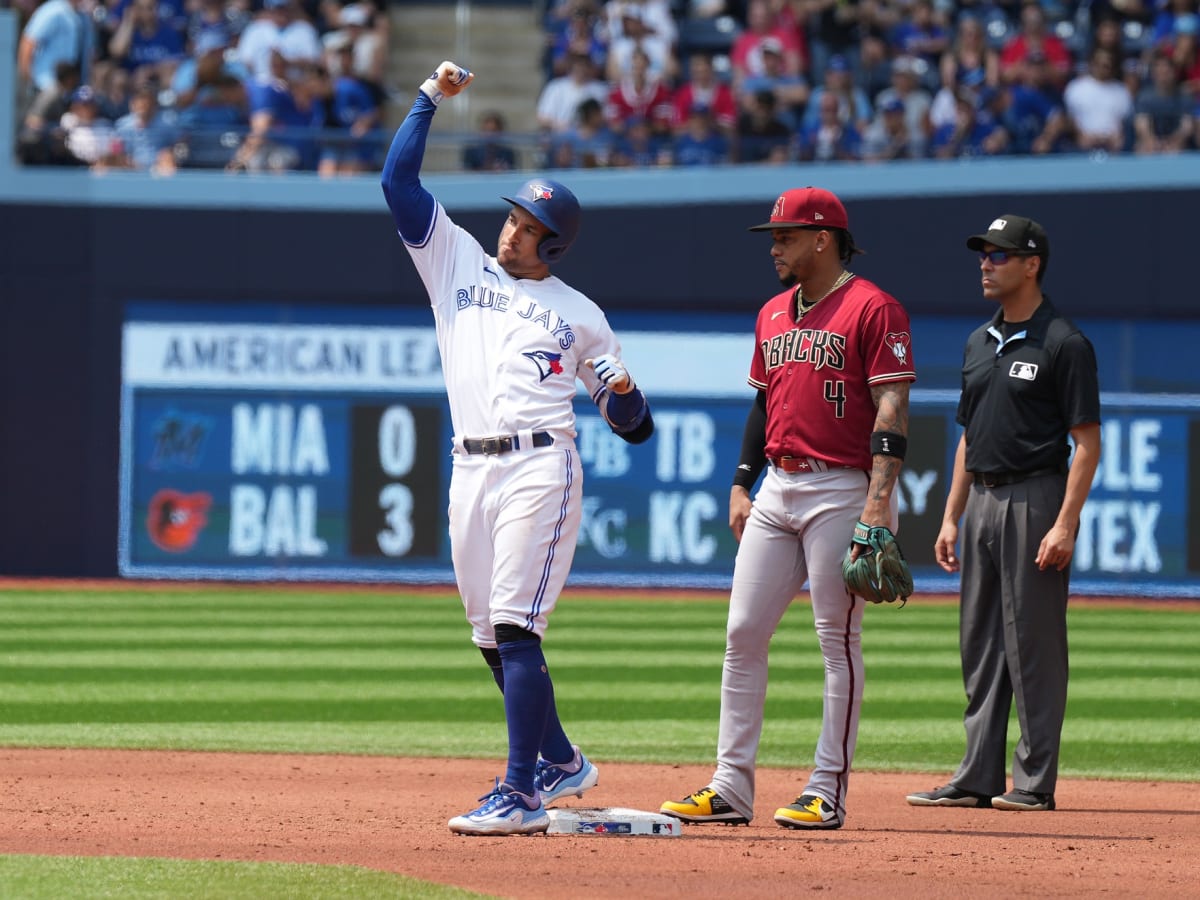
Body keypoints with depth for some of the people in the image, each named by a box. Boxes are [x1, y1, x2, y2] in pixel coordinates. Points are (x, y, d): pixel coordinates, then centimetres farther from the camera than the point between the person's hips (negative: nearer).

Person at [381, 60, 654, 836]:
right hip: (471, 472, 4)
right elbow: (399, 179, 10)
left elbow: (633, 425, 11)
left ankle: (522, 794, -17)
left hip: (540, 467, -4)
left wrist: (625, 392, -11)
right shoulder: (457, 260, 17)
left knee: (515, 627, -14)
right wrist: (431, 98, 6)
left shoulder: (578, 313, 10)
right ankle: (560, 761, 26)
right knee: (492, 636, 7)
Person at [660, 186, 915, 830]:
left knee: (838, 639, -3)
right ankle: (731, 787, 6)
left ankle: (828, 793, 0)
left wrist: (879, 499, -22)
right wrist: (741, 486, 15)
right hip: (777, 489, 8)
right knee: (742, 633, 3)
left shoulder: (873, 308, -8)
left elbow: (891, 408, -14)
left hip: (841, 491, -8)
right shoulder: (773, 314, 17)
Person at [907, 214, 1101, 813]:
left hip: (1035, 501, -8)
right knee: (979, 644, 8)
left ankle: (1035, 781, -2)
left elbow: (1087, 442, -12)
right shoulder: (979, 344, 16)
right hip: (983, 501, 8)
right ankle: (978, 777, 12)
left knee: (1033, 644, -6)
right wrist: (951, 517, 14)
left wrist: (1065, 523, -20)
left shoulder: (1063, 344, -8)